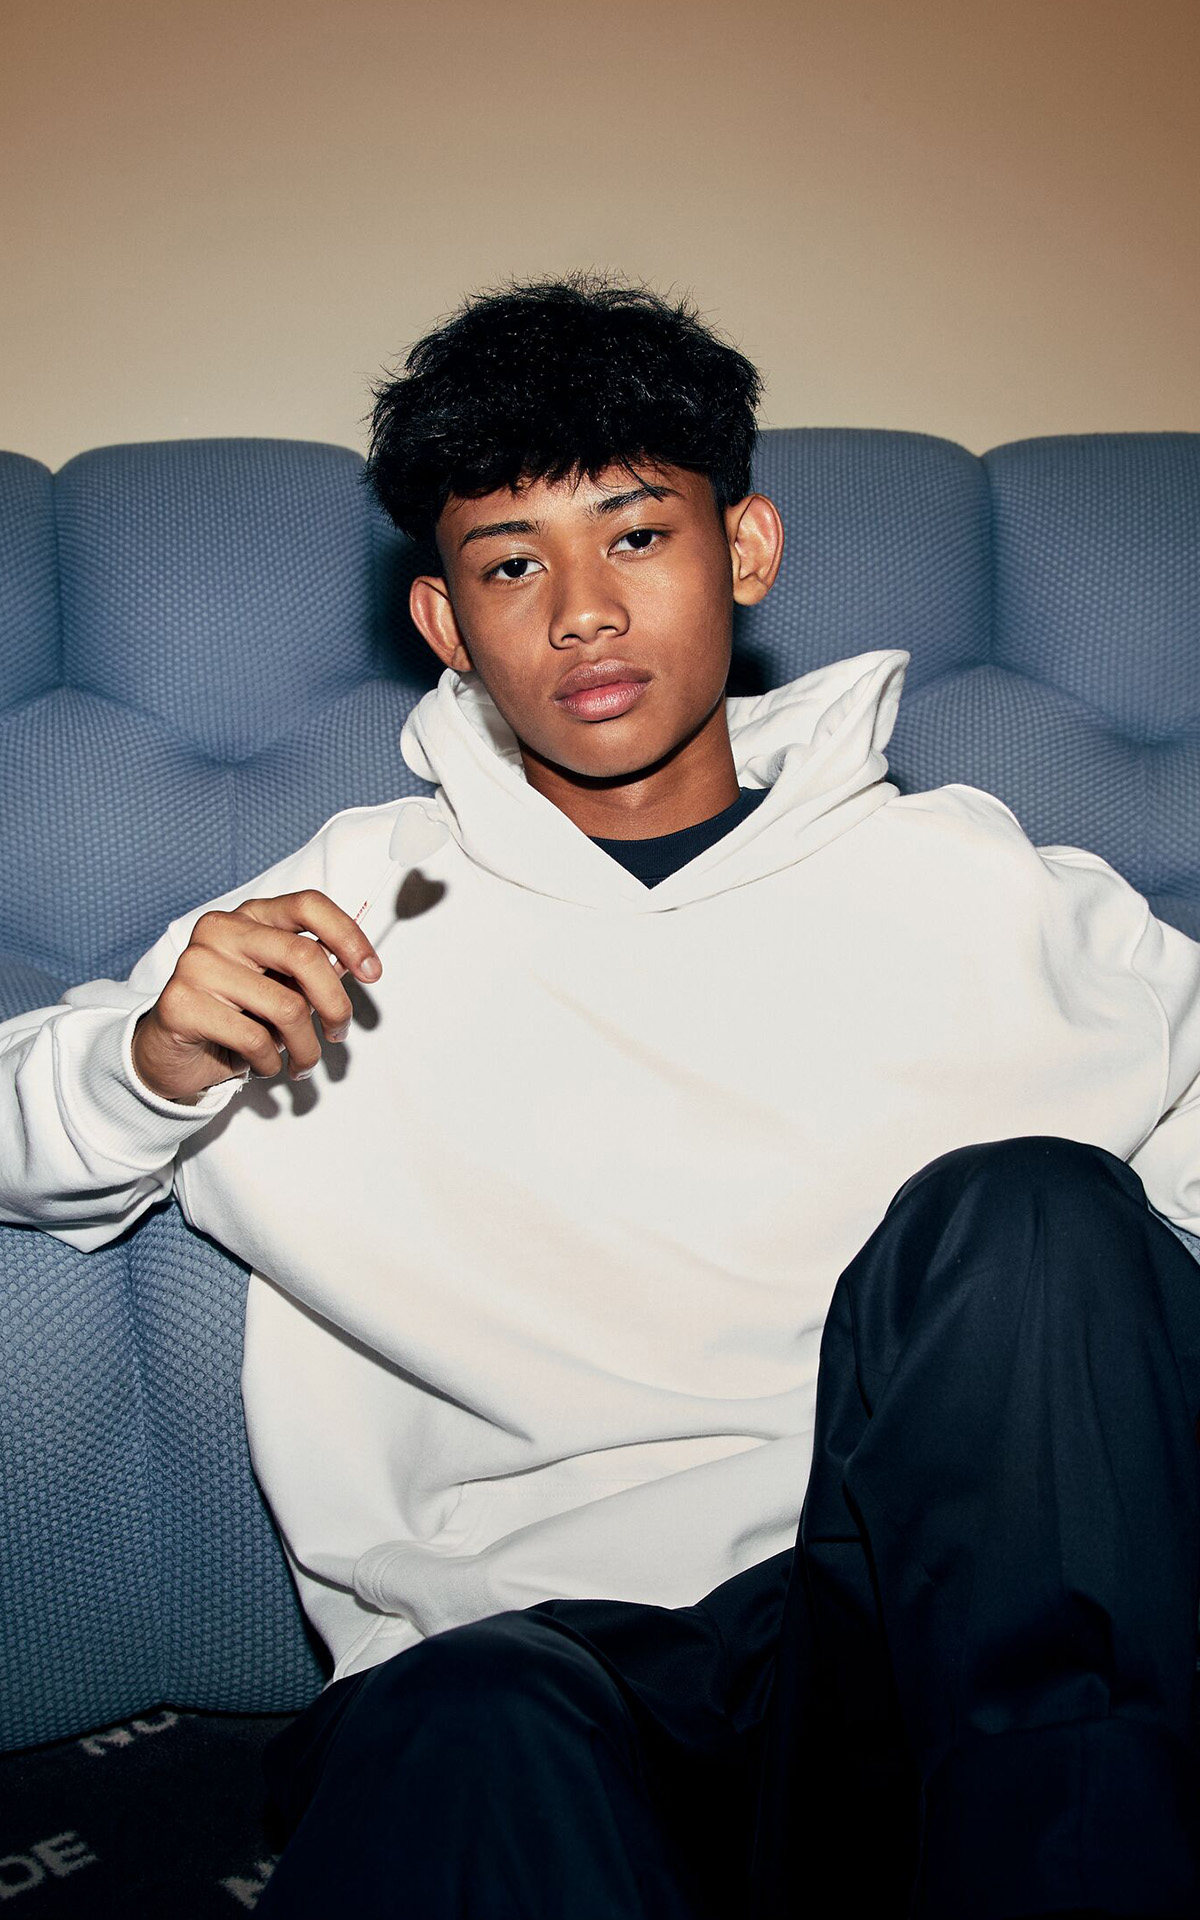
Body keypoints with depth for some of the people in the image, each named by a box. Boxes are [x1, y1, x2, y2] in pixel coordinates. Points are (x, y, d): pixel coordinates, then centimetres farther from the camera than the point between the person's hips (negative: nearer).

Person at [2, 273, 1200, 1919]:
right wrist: (153, 1066, -8)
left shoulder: (972, 890, 10)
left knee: (1026, 1214, -26)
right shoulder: (353, 915, 12)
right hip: (528, 1635, -3)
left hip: (965, 1641, 4)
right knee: (459, 1750, -38)